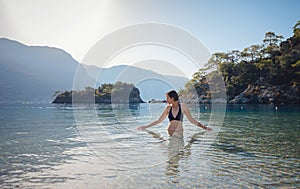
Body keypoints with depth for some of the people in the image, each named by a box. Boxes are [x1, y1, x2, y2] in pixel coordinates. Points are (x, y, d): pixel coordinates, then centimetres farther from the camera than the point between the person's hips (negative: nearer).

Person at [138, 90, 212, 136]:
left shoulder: (182, 106, 0)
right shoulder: (168, 108, 6)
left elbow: (192, 120, 5)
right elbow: (159, 120, 12)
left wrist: (205, 127, 1)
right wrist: (146, 126, 11)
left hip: (179, 133, -1)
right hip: (170, 133, 2)